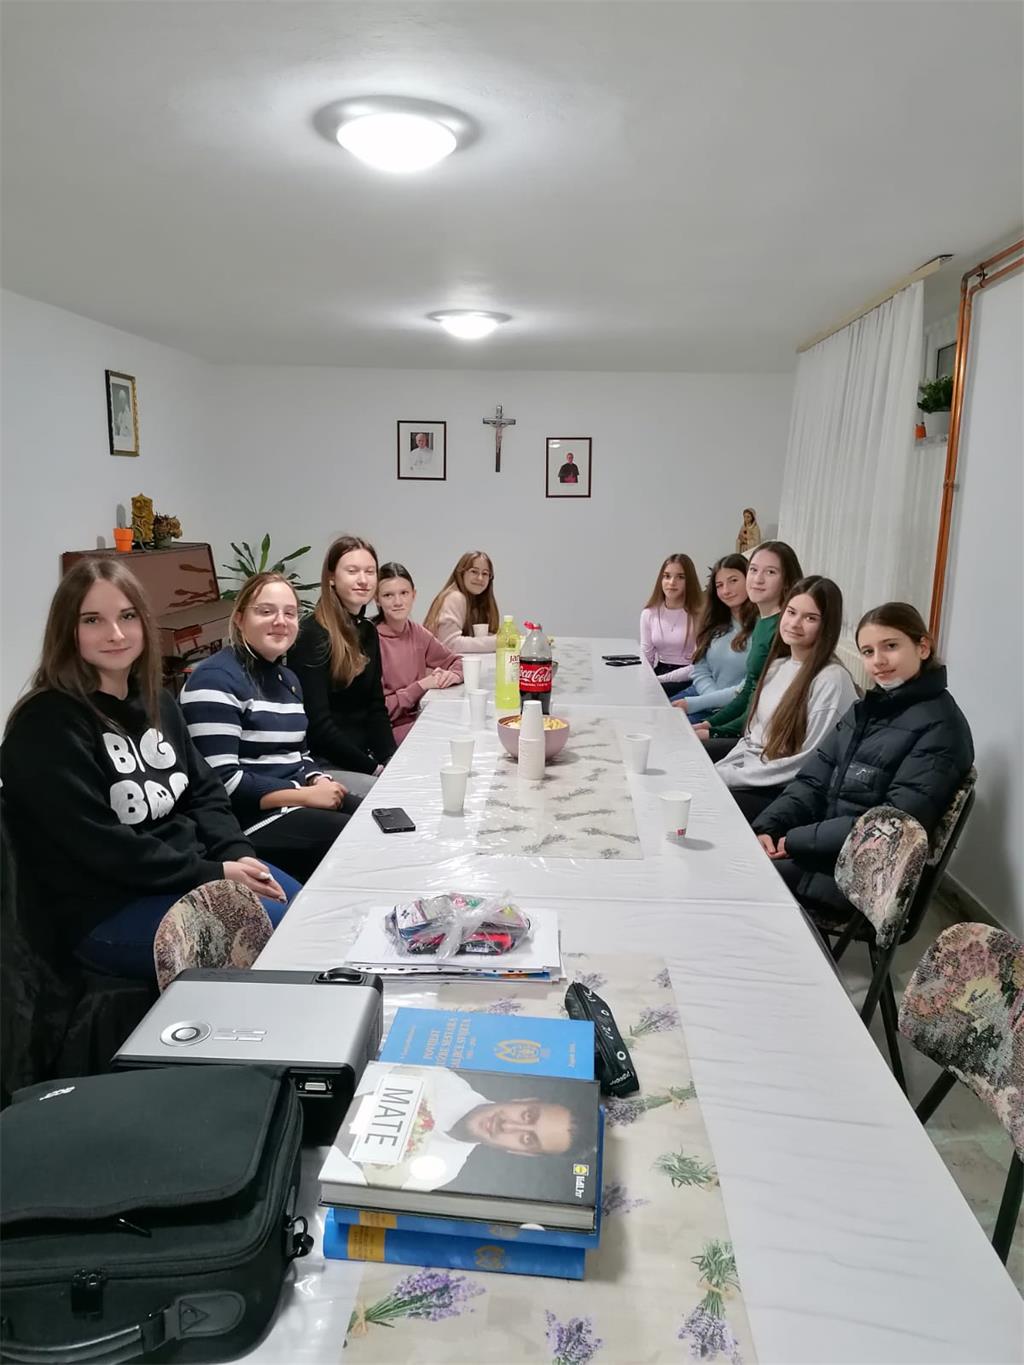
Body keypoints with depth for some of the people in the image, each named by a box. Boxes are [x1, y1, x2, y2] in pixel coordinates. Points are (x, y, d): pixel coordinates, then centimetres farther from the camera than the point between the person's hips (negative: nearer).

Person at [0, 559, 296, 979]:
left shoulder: (155, 703, 9)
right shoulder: (47, 727, -16)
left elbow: (203, 792, 10)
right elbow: (100, 846, -21)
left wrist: (237, 855, -9)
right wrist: (213, 874, -20)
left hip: (193, 870, 8)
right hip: (106, 909, -8)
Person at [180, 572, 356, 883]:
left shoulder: (287, 678, 15)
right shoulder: (215, 680, -14)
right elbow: (220, 782, -21)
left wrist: (318, 781, -2)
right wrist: (306, 794, -19)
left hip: (297, 803, 9)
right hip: (249, 819, -9)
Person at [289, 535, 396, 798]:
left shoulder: (368, 632, 10)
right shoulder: (312, 635, -14)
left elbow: (376, 708, 10)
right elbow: (317, 724, -17)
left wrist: (391, 761, -5)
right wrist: (373, 768, -16)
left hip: (363, 756, 8)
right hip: (323, 765, -7)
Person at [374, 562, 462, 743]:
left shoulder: (416, 632, 3)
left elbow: (456, 661, 17)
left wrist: (453, 676, -5)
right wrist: (421, 686, -16)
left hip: (416, 719, 6)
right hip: (388, 732, -6)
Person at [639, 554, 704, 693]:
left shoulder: (700, 614, -10)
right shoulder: (649, 613, 8)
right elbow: (645, 658, 11)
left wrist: (660, 680, -19)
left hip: (687, 681, -5)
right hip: (659, 672, 5)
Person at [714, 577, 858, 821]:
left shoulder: (832, 680, -16)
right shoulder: (777, 665, 10)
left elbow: (809, 764, -18)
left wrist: (727, 777, -17)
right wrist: (717, 771, -3)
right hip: (752, 780, 7)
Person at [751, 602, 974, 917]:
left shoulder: (940, 727, -12)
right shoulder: (868, 708, 12)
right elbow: (813, 780, 8)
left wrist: (795, 841, -18)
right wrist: (766, 827, -9)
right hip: (827, 846, 7)